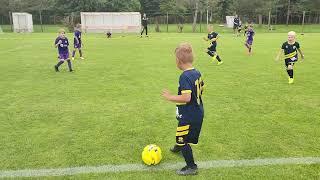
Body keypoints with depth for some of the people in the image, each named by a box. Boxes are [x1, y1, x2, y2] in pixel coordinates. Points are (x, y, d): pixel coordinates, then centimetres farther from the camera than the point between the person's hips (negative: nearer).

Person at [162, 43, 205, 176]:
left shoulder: (184, 77, -26)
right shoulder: (197, 73, 2)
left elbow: (186, 98, -33)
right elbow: (201, 89, 14)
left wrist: (170, 97, -22)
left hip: (188, 116, -9)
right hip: (198, 112, 9)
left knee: (182, 140, 3)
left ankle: (191, 166, 14)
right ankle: (180, 147, 58)